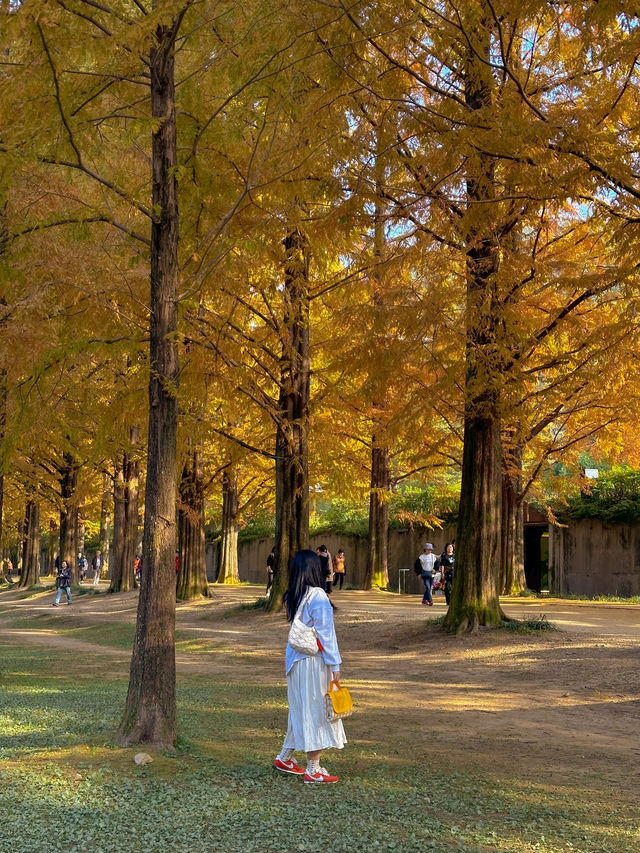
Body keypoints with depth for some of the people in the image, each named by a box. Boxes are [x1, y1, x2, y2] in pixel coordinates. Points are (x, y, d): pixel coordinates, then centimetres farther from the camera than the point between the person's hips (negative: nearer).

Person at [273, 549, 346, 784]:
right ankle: (313, 771, 7)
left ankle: (284, 758, 28)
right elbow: (325, 633, -16)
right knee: (316, 710, 1)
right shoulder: (318, 597, -17)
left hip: (296, 659, 8)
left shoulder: (293, 597, 7)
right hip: (313, 662, -8)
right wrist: (334, 665, -13)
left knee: (300, 709, 19)